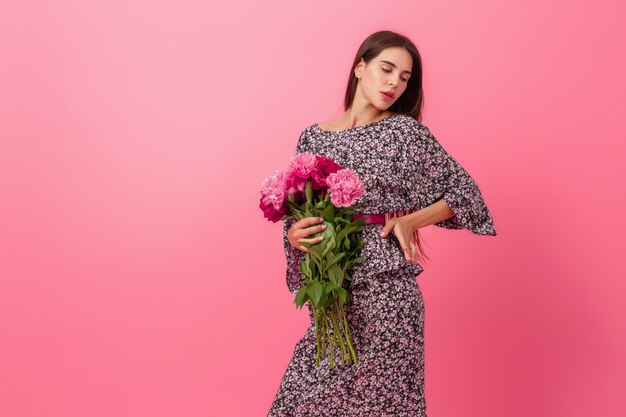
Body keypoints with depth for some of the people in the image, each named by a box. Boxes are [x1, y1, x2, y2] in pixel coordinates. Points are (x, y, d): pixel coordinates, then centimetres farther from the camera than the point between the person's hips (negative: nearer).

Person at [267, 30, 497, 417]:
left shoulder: (406, 131, 1)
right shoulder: (313, 137, 9)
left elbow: (465, 193, 5)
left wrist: (410, 220, -7)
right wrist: (294, 235, -8)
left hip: (386, 287, -3)